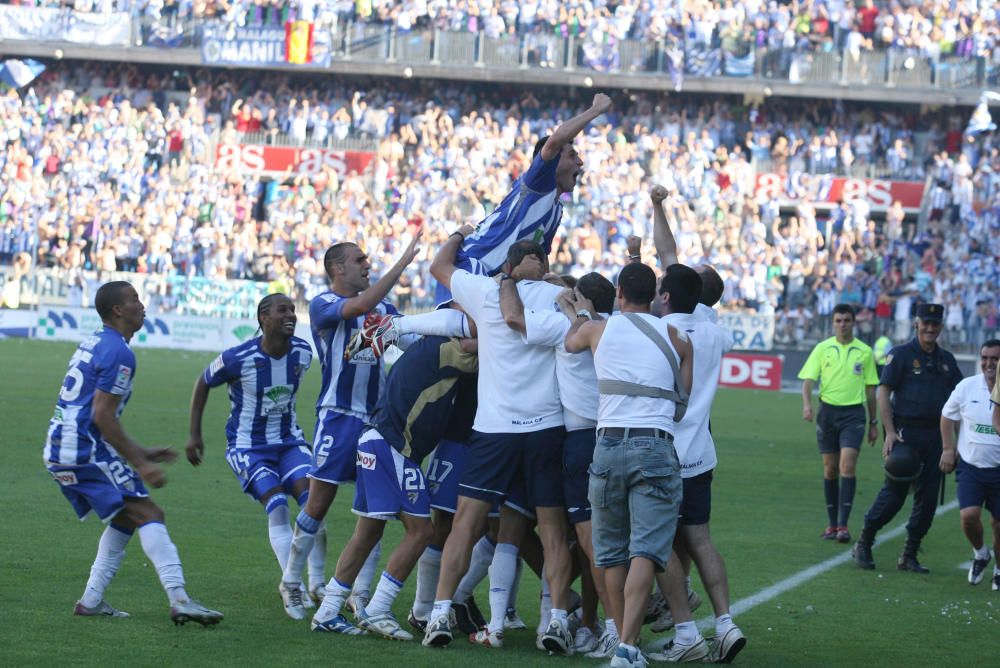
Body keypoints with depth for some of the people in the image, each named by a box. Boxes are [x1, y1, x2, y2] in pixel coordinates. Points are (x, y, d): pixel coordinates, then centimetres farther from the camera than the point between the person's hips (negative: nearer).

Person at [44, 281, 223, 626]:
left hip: (59, 451, 10)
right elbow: (102, 417, -18)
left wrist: (141, 453, 27)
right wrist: (140, 465, -15)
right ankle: (179, 600, -24)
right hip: (85, 451, -10)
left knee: (125, 518, 20)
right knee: (148, 515, -12)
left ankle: (91, 601, 16)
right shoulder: (118, 352, -12)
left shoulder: (94, 343, 19)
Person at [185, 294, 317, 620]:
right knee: (277, 504, -21)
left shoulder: (302, 353, -7)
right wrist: (194, 434, 0)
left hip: (288, 440, 4)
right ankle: (292, 586, -12)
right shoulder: (238, 359, -21)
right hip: (248, 446, -4)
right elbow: (203, 384, -3)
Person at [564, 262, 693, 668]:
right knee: (646, 551, -9)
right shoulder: (676, 340, 9)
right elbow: (682, 404, 11)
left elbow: (568, 341, 34)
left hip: (609, 444, 1)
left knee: (612, 554, 13)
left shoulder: (596, 330, 11)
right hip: (656, 447, -1)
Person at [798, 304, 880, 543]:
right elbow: (808, 379, 0)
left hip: (853, 413, -1)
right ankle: (832, 524, 15)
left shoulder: (865, 352, 5)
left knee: (847, 466, -14)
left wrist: (873, 423, 12)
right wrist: (807, 404, -19)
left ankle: (843, 525, -15)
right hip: (828, 410, 1)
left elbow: (870, 389, 11)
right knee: (830, 468, 5)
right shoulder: (822, 348, 4)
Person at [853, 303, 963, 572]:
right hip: (906, 433, -5)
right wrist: (890, 433, -14)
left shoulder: (947, 360, 13)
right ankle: (863, 545, 8)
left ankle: (910, 556, 11)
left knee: (927, 497, 3)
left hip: (936, 435, 5)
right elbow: (883, 393, -6)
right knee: (894, 492, -6)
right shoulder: (901, 355, -2)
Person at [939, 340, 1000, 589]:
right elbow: (948, 416, 12)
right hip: (970, 465, 1)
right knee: (969, 515, -15)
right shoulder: (967, 387, -3)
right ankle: (980, 553, 15)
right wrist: (948, 449, 7)